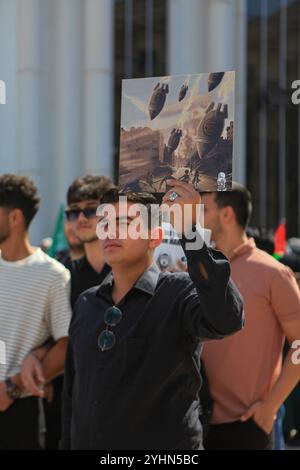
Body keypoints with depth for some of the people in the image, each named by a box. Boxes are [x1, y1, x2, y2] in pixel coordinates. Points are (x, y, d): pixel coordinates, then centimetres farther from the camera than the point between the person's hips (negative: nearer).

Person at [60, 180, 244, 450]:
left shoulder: (179, 293, -9)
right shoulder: (87, 304, 8)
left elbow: (226, 320, -32)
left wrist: (191, 230, -32)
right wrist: (67, 443, 10)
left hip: (165, 444, -5)